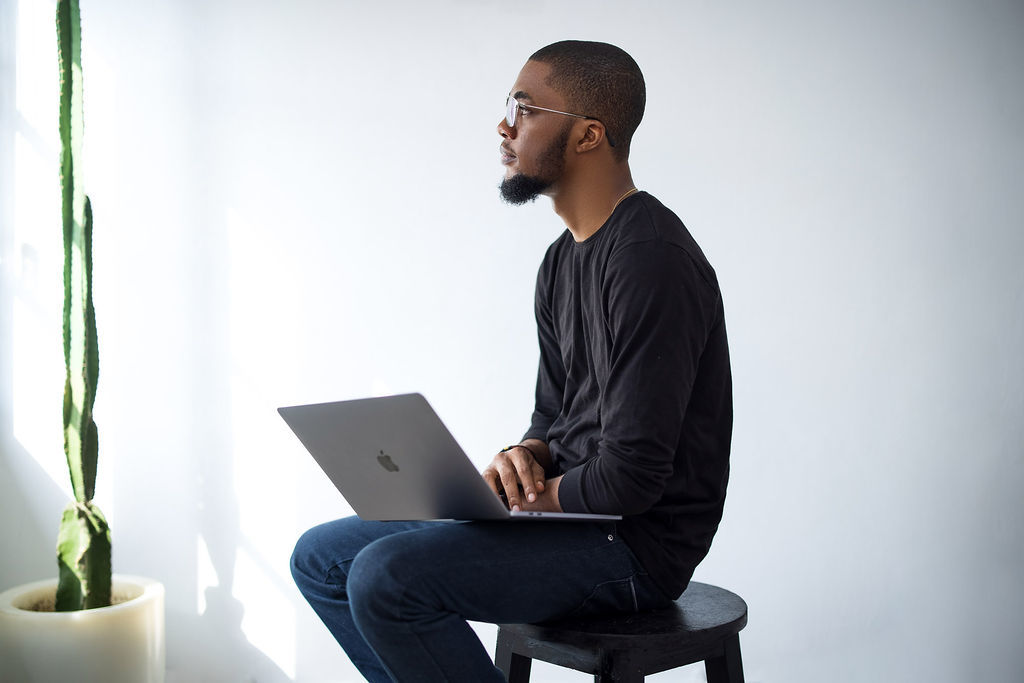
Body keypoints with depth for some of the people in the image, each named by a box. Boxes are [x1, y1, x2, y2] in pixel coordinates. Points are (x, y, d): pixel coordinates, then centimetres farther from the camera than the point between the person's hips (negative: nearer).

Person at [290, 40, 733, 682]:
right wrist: (525, 458, -4)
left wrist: (536, 494, -8)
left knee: (386, 577, -26)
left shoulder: (652, 261, -20)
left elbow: (632, 477, -24)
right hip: (564, 511, 10)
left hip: (637, 540, -10)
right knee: (321, 558, 7)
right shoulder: (563, 259, 13)